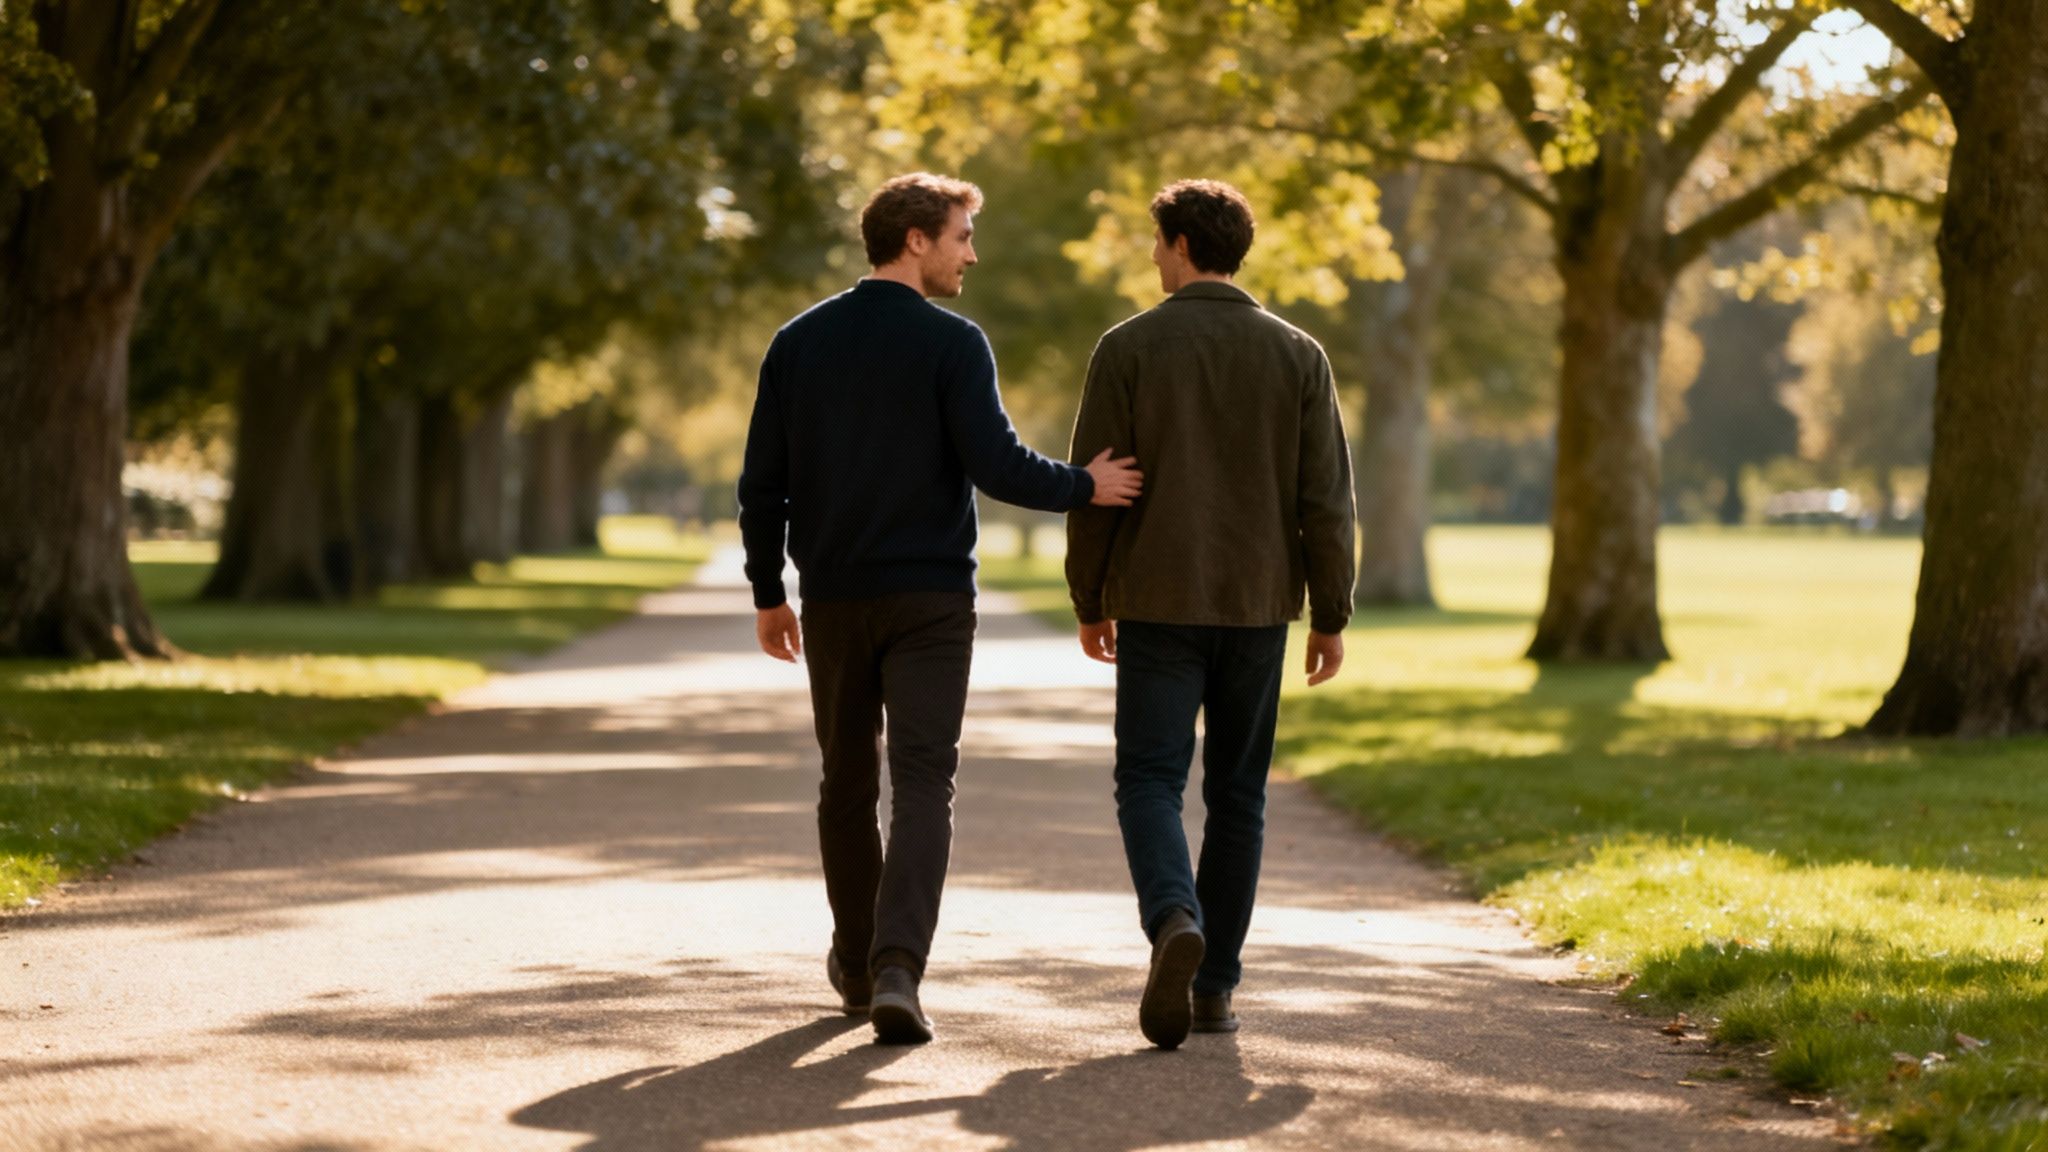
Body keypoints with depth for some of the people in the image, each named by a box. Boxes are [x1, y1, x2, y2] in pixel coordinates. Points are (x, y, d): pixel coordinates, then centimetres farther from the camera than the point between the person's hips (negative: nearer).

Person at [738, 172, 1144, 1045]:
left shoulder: (798, 343, 6)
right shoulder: (952, 344, -8)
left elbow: (762, 483, 6)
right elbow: (996, 466, -16)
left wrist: (769, 594, 14)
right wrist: (1084, 487, 0)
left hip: (832, 598, 4)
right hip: (930, 599, -4)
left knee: (847, 783, 17)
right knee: (922, 784, -6)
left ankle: (856, 964, 29)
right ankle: (895, 967, -23)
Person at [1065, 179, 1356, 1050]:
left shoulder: (1129, 348, -4)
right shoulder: (1297, 355, 2)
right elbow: (1325, 498, -1)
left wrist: (1088, 602, 7)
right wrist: (1330, 616, 5)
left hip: (1158, 602, -2)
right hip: (1257, 605, 2)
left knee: (1150, 780, 2)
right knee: (1236, 792, 11)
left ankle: (1175, 922, -25)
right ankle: (1214, 984, 12)